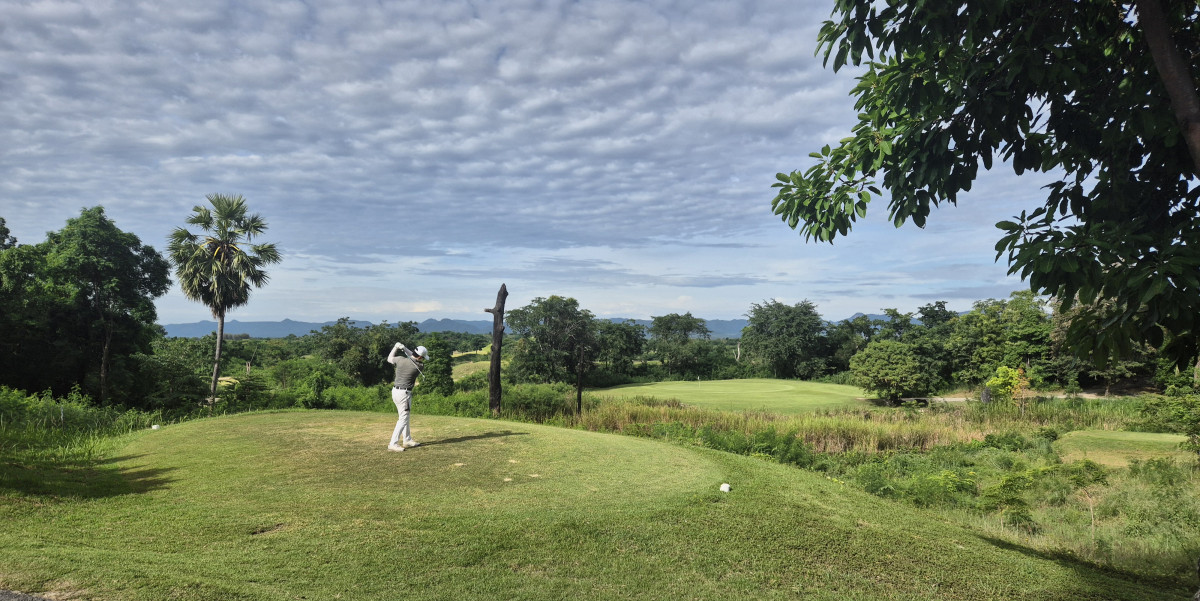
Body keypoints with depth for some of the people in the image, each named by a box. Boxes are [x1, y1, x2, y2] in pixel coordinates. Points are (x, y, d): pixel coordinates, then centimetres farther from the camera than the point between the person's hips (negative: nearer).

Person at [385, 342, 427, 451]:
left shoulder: (400, 359, -3)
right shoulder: (419, 366, -15)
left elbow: (389, 359, 18)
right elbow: (413, 358, 6)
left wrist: (396, 347, 16)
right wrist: (404, 348, 2)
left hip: (395, 391, 8)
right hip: (404, 393, -8)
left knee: (404, 417, 19)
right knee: (403, 419, -3)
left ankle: (407, 440, 28)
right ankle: (393, 444, -9)